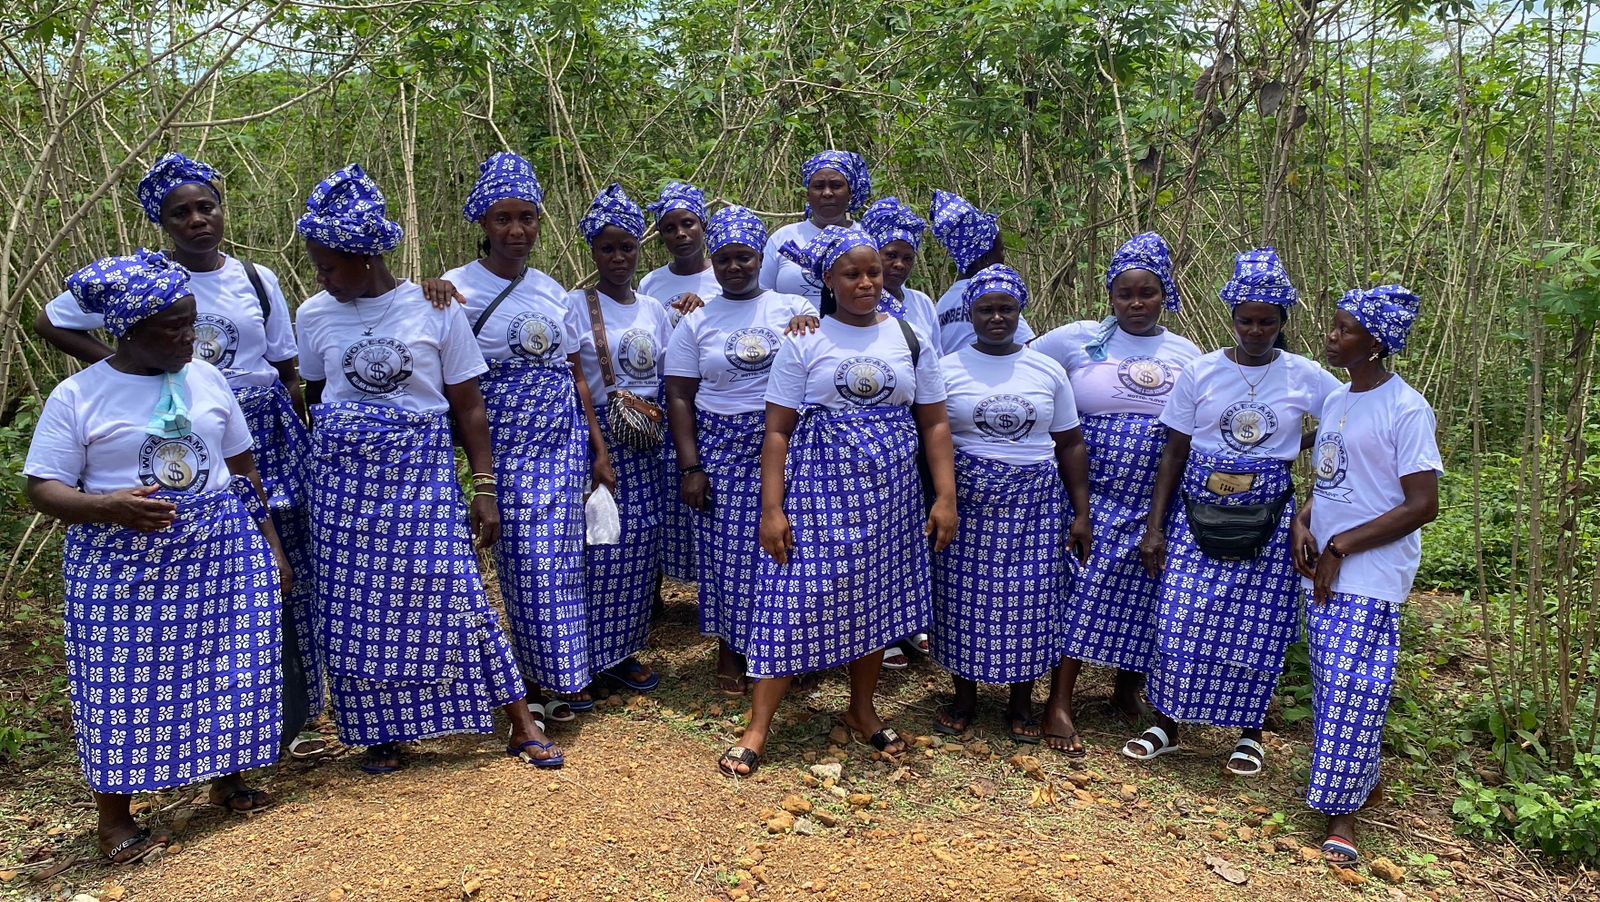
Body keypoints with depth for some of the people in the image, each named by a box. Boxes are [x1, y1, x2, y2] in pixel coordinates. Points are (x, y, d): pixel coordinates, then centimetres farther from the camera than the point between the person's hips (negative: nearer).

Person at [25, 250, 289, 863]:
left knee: (227, 666, 8)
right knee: (126, 683, 2)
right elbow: (43, 488, -6)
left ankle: (227, 781, 29)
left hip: (222, 552, 3)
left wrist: (270, 541, 11)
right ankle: (115, 818, 19)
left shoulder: (205, 377, 5)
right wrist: (110, 506, -25)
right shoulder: (78, 395, -6)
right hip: (123, 565, -3)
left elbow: (242, 468, 12)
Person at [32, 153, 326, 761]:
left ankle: (291, 717, 16)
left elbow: (288, 373, 10)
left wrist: (307, 446, 7)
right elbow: (50, 323, 9)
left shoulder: (257, 281, 7)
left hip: (265, 437, 2)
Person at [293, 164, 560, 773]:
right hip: (343, 482, 3)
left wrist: (484, 487, -5)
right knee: (359, 607, 6)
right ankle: (382, 732, 23)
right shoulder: (314, 316, 3)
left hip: (423, 475, -3)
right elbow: (314, 397, 16)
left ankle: (522, 725, 8)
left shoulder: (435, 309, -5)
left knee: (451, 595, -3)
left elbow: (468, 405, -2)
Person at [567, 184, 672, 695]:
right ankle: (588, 657, 7)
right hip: (597, 438, -5)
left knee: (640, 545, 7)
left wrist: (657, 413, -3)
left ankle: (622, 650, 19)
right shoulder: (575, 305, -4)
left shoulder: (654, 309, 11)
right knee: (599, 545, -6)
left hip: (646, 443, 5)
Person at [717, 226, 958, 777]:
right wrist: (772, 508, -9)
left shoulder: (910, 339, 6)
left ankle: (862, 711, 31)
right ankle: (757, 731, 5)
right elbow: (778, 430, -3)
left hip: (889, 494, 3)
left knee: (876, 598, 11)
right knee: (797, 600, -4)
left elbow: (934, 423, 7)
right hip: (819, 490, -3)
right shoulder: (804, 342, -2)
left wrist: (945, 496, -1)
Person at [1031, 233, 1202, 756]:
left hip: (1160, 500, 3)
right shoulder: (1080, 339, 0)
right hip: (1095, 491, -3)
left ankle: (1129, 689, 29)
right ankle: (1059, 704, -3)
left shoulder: (1186, 354, 9)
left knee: (1143, 595, 7)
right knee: (1082, 586, -7)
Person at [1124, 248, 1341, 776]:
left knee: (1257, 628, 5)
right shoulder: (1199, 373, -1)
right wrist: (1155, 528, -2)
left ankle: (1249, 734, 24)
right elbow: (1174, 454, 2)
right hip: (1199, 513, 0)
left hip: (1268, 519, 0)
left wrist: (1301, 448, -1)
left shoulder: (1306, 378, -1)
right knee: (1181, 620, -3)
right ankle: (1167, 724, 16)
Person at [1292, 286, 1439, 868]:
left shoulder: (1405, 409, -12)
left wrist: (1340, 546, -14)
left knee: (1353, 692, -5)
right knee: (1331, 688, 13)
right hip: (1324, 576, 7)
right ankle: (1364, 779, 31)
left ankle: (1341, 813, 6)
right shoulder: (1335, 401, 12)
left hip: (1371, 579, -7)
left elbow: (1423, 505, -15)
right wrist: (1303, 524, 0)